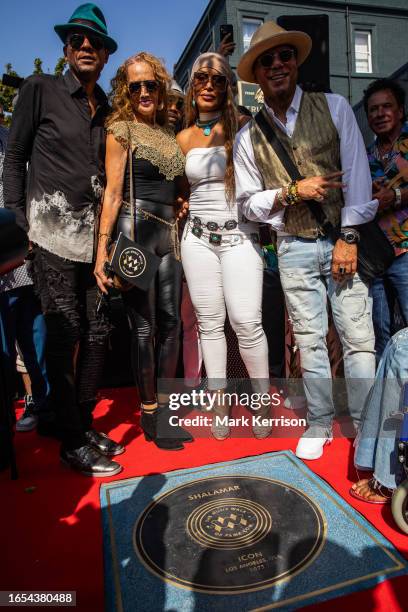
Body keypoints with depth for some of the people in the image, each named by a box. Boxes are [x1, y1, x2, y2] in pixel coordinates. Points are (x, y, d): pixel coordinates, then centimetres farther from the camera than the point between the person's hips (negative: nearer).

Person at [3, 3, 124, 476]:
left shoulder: (107, 109, 18)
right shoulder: (39, 90, 5)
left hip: (96, 234, 5)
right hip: (54, 232, -5)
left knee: (97, 333, 6)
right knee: (64, 335, -3)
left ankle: (85, 424, 24)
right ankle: (71, 442, 12)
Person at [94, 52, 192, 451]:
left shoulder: (168, 133, 18)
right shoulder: (121, 129, 2)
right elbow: (112, 192, -6)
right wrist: (102, 248, -14)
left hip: (168, 234, 6)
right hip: (134, 231, -6)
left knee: (170, 322, 6)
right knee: (143, 327, -1)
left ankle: (165, 405, 21)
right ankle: (149, 412, 15)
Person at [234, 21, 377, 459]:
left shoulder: (334, 108, 4)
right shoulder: (249, 136, 6)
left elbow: (356, 173, -3)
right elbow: (248, 202, 6)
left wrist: (349, 237, -10)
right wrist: (292, 193, -11)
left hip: (342, 241, 0)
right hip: (294, 249, 1)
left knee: (358, 337, -1)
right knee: (309, 340, 6)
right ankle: (320, 424, 23)